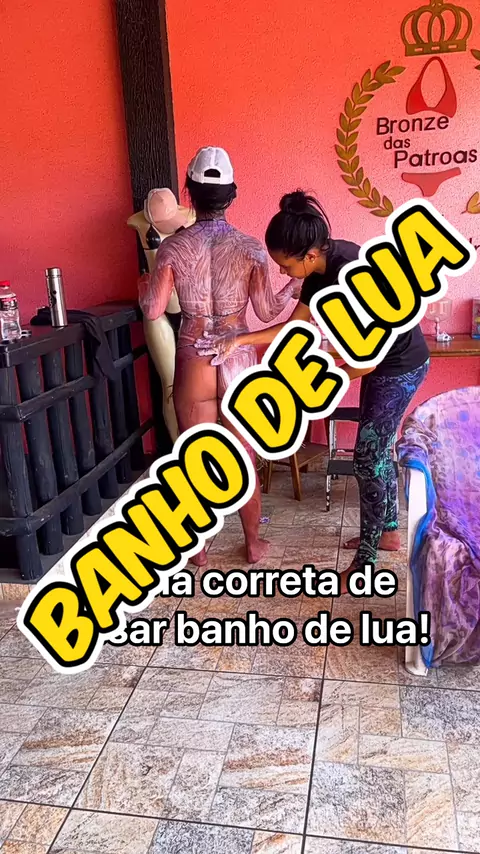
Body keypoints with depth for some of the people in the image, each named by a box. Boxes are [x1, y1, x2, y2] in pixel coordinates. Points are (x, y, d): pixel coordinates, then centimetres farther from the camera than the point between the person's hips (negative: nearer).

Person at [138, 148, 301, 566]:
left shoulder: (172, 247, -6)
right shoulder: (251, 247, -5)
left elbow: (152, 311, -8)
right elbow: (267, 311, -5)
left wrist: (143, 288, 15)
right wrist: (293, 289, 15)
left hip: (193, 363, 0)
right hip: (239, 361, 0)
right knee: (245, 461, 14)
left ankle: (199, 547, 27)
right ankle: (254, 544, 28)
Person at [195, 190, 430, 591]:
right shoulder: (322, 267, -5)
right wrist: (238, 340, -2)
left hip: (401, 365, -9)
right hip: (382, 360, 9)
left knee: (368, 458, -4)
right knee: (376, 449, 18)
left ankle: (365, 563, 9)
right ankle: (389, 531, 37)